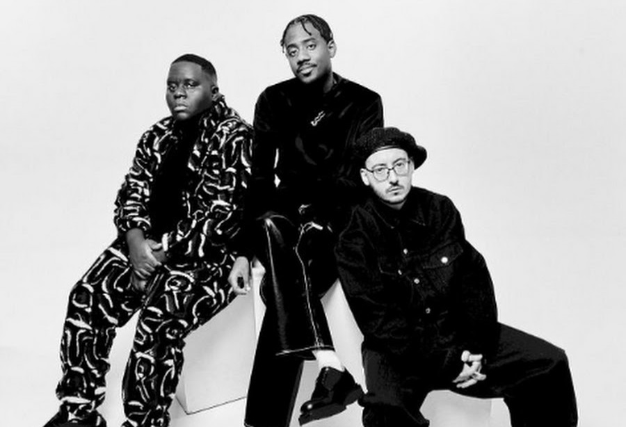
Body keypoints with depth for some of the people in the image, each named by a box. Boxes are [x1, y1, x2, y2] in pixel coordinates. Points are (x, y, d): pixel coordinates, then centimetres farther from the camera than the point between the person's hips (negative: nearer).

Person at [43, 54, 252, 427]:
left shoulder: (234, 137, -8)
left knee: (159, 316, -31)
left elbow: (224, 213, -16)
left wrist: (163, 252, -20)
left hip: (210, 252, -6)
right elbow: (131, 194, 10)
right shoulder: (158, 136, 13)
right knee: (87, 296, -14)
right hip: (150, 243, 6)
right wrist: (136, 242, -12)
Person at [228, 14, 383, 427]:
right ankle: (331, 367, -43)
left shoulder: (364, 103, -1)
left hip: (340, 224, -2)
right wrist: (244, 252, -7)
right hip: (288, 218, 2)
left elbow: (356, 181, -9)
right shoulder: (274, 100, 7)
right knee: (271, 229, -34)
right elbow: (258, 178, 2)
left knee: (282, 288, -30)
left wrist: (314, 211, -26)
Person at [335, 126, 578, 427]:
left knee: (550, 363, -5)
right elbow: (379, 320, -15)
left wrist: (477, 348, -11)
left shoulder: (441, 210, 2)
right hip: (398, 350, -4)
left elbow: (473, 280, 1)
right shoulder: (354, 241, -11)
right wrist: (444, 363, -19)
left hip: (456, 332, 5)